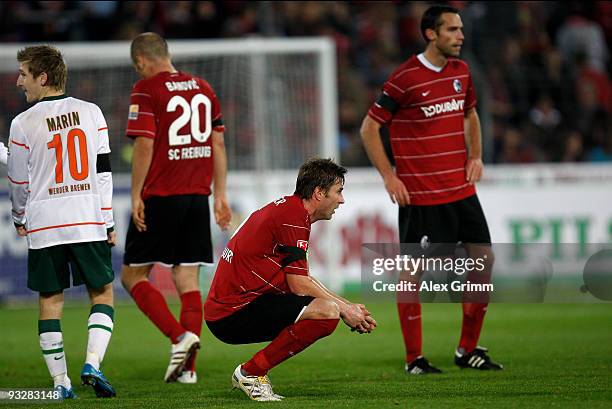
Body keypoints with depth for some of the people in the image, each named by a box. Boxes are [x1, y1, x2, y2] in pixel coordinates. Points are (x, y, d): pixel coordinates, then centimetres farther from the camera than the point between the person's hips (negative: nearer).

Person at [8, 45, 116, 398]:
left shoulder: (24, 124, -4)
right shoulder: (91, 113, 3)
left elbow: (19, 182, 6)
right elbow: (104, 171, 3)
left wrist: (20, 218, 24)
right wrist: (109, 222, 8)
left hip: (44, 224, -1)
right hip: (88, 221, 1)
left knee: (50, 300, 8)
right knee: (103, 293, 11)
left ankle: (61, 382, 7)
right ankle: (93, 363, -8)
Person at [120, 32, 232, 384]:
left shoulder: (146, 90, -7)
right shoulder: (203, 88, 11)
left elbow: (144, 146, -14)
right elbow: (218, 144, 13)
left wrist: (136, 196, -9)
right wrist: (220, 196, 17)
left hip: (160, 197, -6)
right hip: (197, 197, 6)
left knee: (133, 275, 5)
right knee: (188, 281, 7)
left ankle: (179, 336, -14)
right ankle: (187, 367, 3)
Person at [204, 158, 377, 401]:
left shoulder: (286, 208, 18)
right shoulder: (294, 216, -13)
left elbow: (301, 280, 22)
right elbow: (298, 285, -15)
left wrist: (348, 307, 16)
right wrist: (345, 309, -4)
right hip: (232, 314, -11)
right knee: (327, 312, -25)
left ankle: (250, 373, 12)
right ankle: (249, 373, -13)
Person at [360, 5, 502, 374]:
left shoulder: (461, 71, 8)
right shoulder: (405, 77, -11)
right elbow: (369, 128, -6)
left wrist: (475, 156, 10)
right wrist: (389, 176, -10)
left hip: (461, 188, 7)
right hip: (419, 195, -7)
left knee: (484, 260, 5)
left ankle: (468, 350, 16)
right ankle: (414, 359, 6)